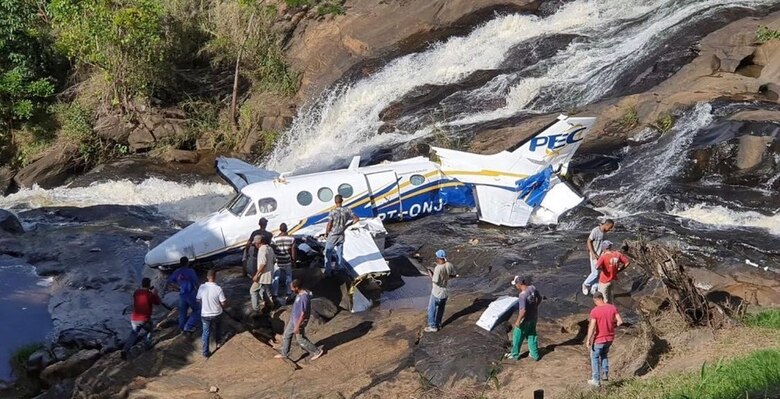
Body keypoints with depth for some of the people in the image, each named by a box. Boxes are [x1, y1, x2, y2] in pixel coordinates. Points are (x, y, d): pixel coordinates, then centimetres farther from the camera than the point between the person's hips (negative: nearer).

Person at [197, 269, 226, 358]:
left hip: (205, 315, 1)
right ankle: (218, 343, 49)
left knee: (206, 333, 14)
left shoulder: (202, 287, -14)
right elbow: (223, 303, -16)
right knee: (217, 330, 28)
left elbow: (198, 300, 0)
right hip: (217, 314, -1)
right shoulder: (218, 288, -22)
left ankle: (206, 353, 18)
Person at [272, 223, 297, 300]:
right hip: (287, 262, 1)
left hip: (277, 262, -1)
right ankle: (289, 294, 23)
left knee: (276, 278, 10)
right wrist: (294, 260, 10)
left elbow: (272, 251, -7)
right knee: (288, 278, 17)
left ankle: (275, 294, 13)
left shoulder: (275, 239, -13)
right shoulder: (291, 238, -9)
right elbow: (293, 251, -4)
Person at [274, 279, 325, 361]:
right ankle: (284, 354, 34)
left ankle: (317, 351, 23)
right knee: (286, 335, 18)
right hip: (293, 319, 9)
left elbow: (303, 314, -28)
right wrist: (290, 319, 23)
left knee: (301, 340, 8)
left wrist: (297, 326, -22)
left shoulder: (304, 298, -33)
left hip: (299, 322, -9)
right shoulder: (299, 294, -3)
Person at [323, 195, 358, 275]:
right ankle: (338, 270, 30)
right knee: (339, 253, 19)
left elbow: (329, 225, -19)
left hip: (333, 235, -4)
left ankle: (328, 271, 12)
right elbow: (356, 219, -3)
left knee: (328, 253, 10)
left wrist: (326, 233, -1)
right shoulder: (347, 210, -9)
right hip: (341, 235, 4)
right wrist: (347, 225, 7)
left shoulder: (333, 212, -22)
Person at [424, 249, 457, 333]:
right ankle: (438, 324, 35)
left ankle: (432, 326, 17)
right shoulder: (449, 265, -9)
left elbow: (435, 281, -24)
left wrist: (431, 274, -9)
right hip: (444, 292, 7)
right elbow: (454, 275, 6)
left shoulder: (438, 268, -29)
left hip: (436, 293, -7)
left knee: (431, 309, 11)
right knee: (440, 309, 22)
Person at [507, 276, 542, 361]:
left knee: (517, 336, 14)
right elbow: (539, 298, 8)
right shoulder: (532, 288, -8)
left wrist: (518, 321, -21)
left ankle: (515, 355, 29)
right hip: (534, 316, 7)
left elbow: (523, 310, -32)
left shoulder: (523, 295, -31)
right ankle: (535, 355, 32)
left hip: (526, 319, -7)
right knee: (532, 335, 22)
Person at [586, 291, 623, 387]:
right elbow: (620, 322, -8)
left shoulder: (594, 311, -20)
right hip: (610, 338, 5)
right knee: (604, 354, 30)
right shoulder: (612, 307, -6)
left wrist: (588, 340, -13)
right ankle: (605, 374, 21)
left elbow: (592, 327, -23)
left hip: (599, 339, -5)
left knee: (595, 357, 15)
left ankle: (596, 380, 19)